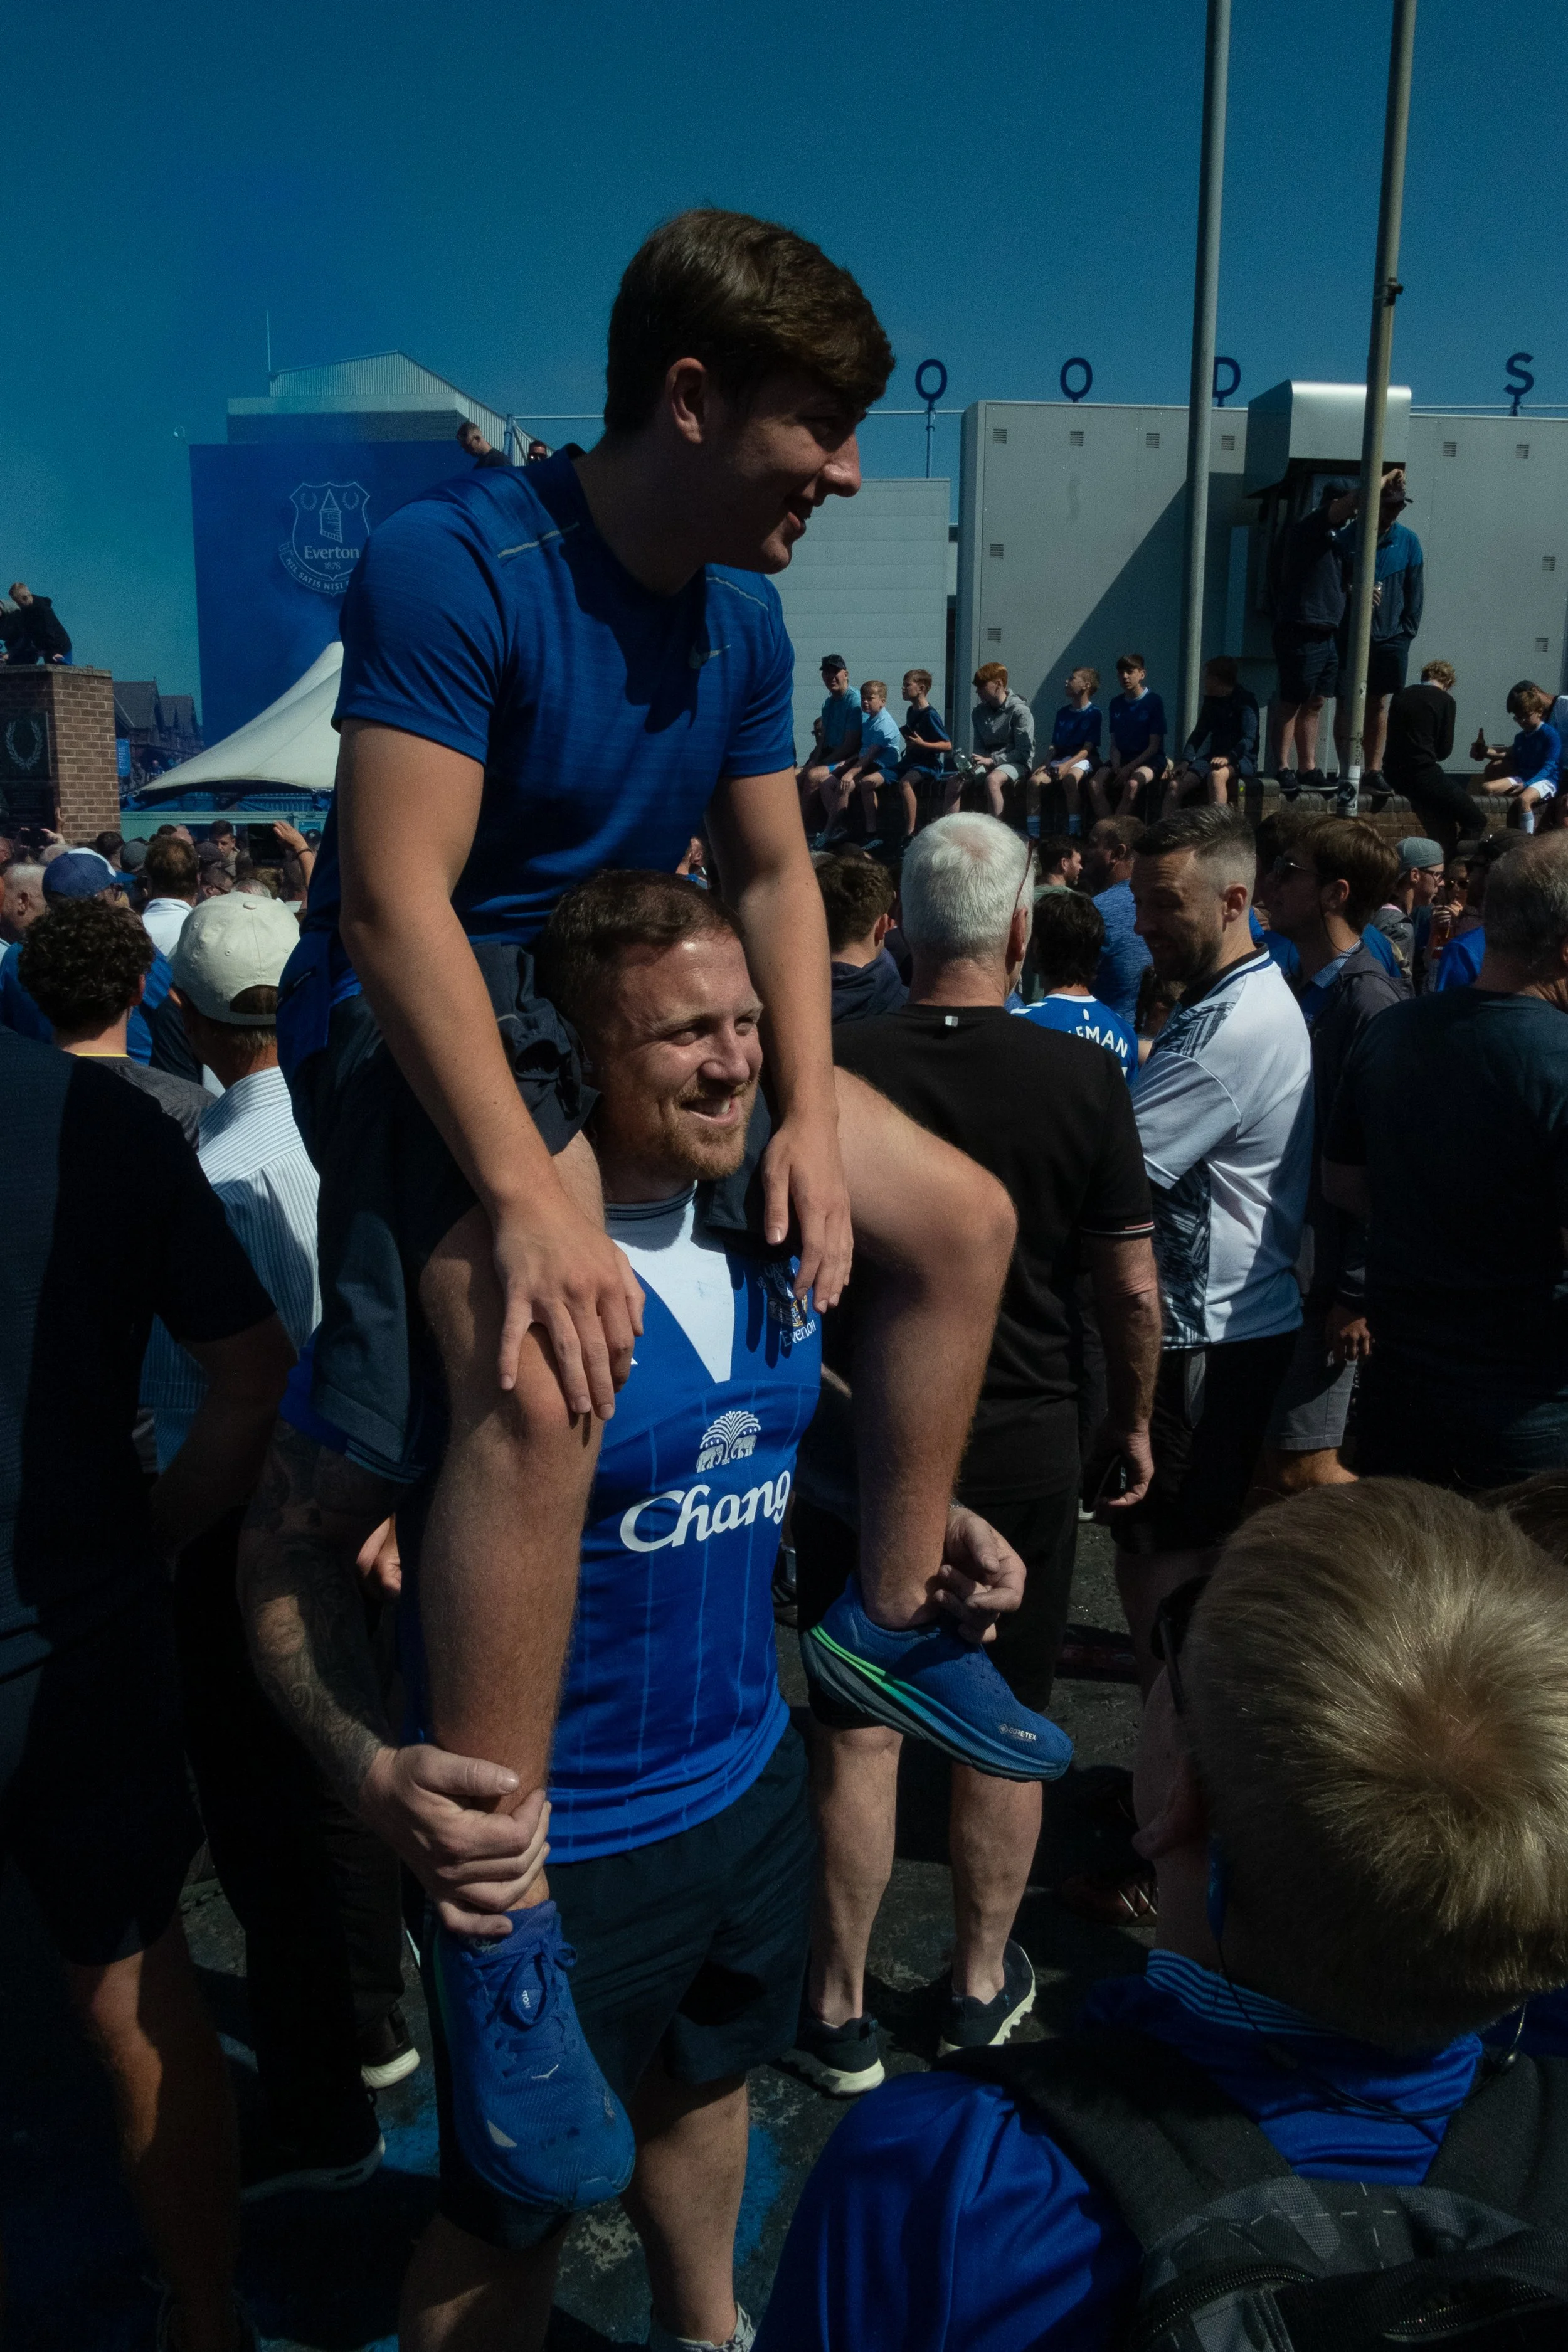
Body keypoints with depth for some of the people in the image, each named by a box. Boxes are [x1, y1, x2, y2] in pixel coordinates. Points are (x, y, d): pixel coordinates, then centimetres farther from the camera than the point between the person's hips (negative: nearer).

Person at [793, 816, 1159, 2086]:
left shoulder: (831, 1065, -11)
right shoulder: (1084, 1077, -12)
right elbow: (1133, 1287, -5)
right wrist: (1133, 1421, 11)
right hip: (1027, 1445, 0)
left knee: (858, 1732, 11)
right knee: (1005, 1728, 17)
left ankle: (839, 2011, 24)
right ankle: (983, 1981, 34)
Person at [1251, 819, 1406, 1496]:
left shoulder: (1369, 1000, -17)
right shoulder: (1301, 989, 12)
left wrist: (1355, 1293, -20)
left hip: (1321, 1275, -9)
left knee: (1299, 1468, -3)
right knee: (1260, 1459, 16)